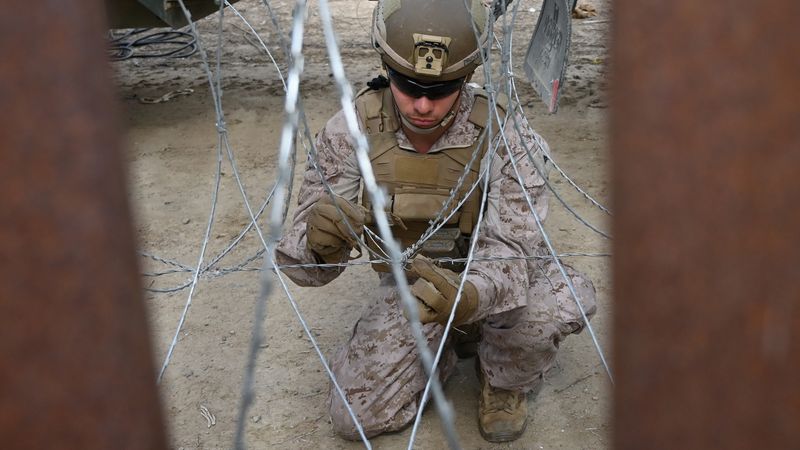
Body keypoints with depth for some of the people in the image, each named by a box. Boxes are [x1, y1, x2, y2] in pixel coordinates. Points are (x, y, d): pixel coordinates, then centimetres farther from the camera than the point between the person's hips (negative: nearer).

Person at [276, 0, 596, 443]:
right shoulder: (351, 132, -22)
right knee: (354, 417, -10)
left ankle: (504, 381, 2)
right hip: (410, 282, 2)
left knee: (561, 301, -34)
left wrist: (470, 294, -56)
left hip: (488, 279, -1)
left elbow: (509, 252, -31)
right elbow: (303, 263, -22)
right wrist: (319, 241, -48)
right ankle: (438, 352, 21)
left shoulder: (501, 136, -27)